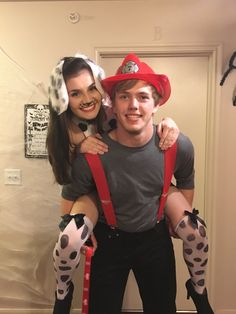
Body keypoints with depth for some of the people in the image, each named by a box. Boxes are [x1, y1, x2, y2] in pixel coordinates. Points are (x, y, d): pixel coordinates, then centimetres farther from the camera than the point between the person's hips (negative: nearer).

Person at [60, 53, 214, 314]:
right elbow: (70, 199, -8)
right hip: (108, 239, -1)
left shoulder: (179, 147, -20)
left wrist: (183, 219, 6)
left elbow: (185, 183, 3)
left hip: (155, 236, 2)